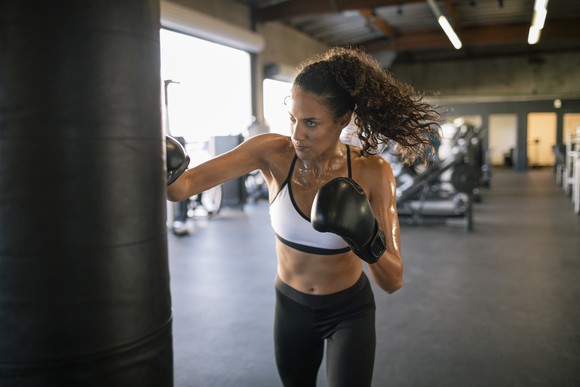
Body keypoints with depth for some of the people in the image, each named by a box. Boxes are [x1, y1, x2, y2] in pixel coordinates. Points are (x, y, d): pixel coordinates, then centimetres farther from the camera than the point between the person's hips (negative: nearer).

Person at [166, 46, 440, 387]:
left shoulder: (372, 173, -23)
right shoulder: (273, 152, -20)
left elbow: (393, 281, -21)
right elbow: (187, 182, -30)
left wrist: (369, 241, -40)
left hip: (349, 311, -2)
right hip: (291, 306, 2)